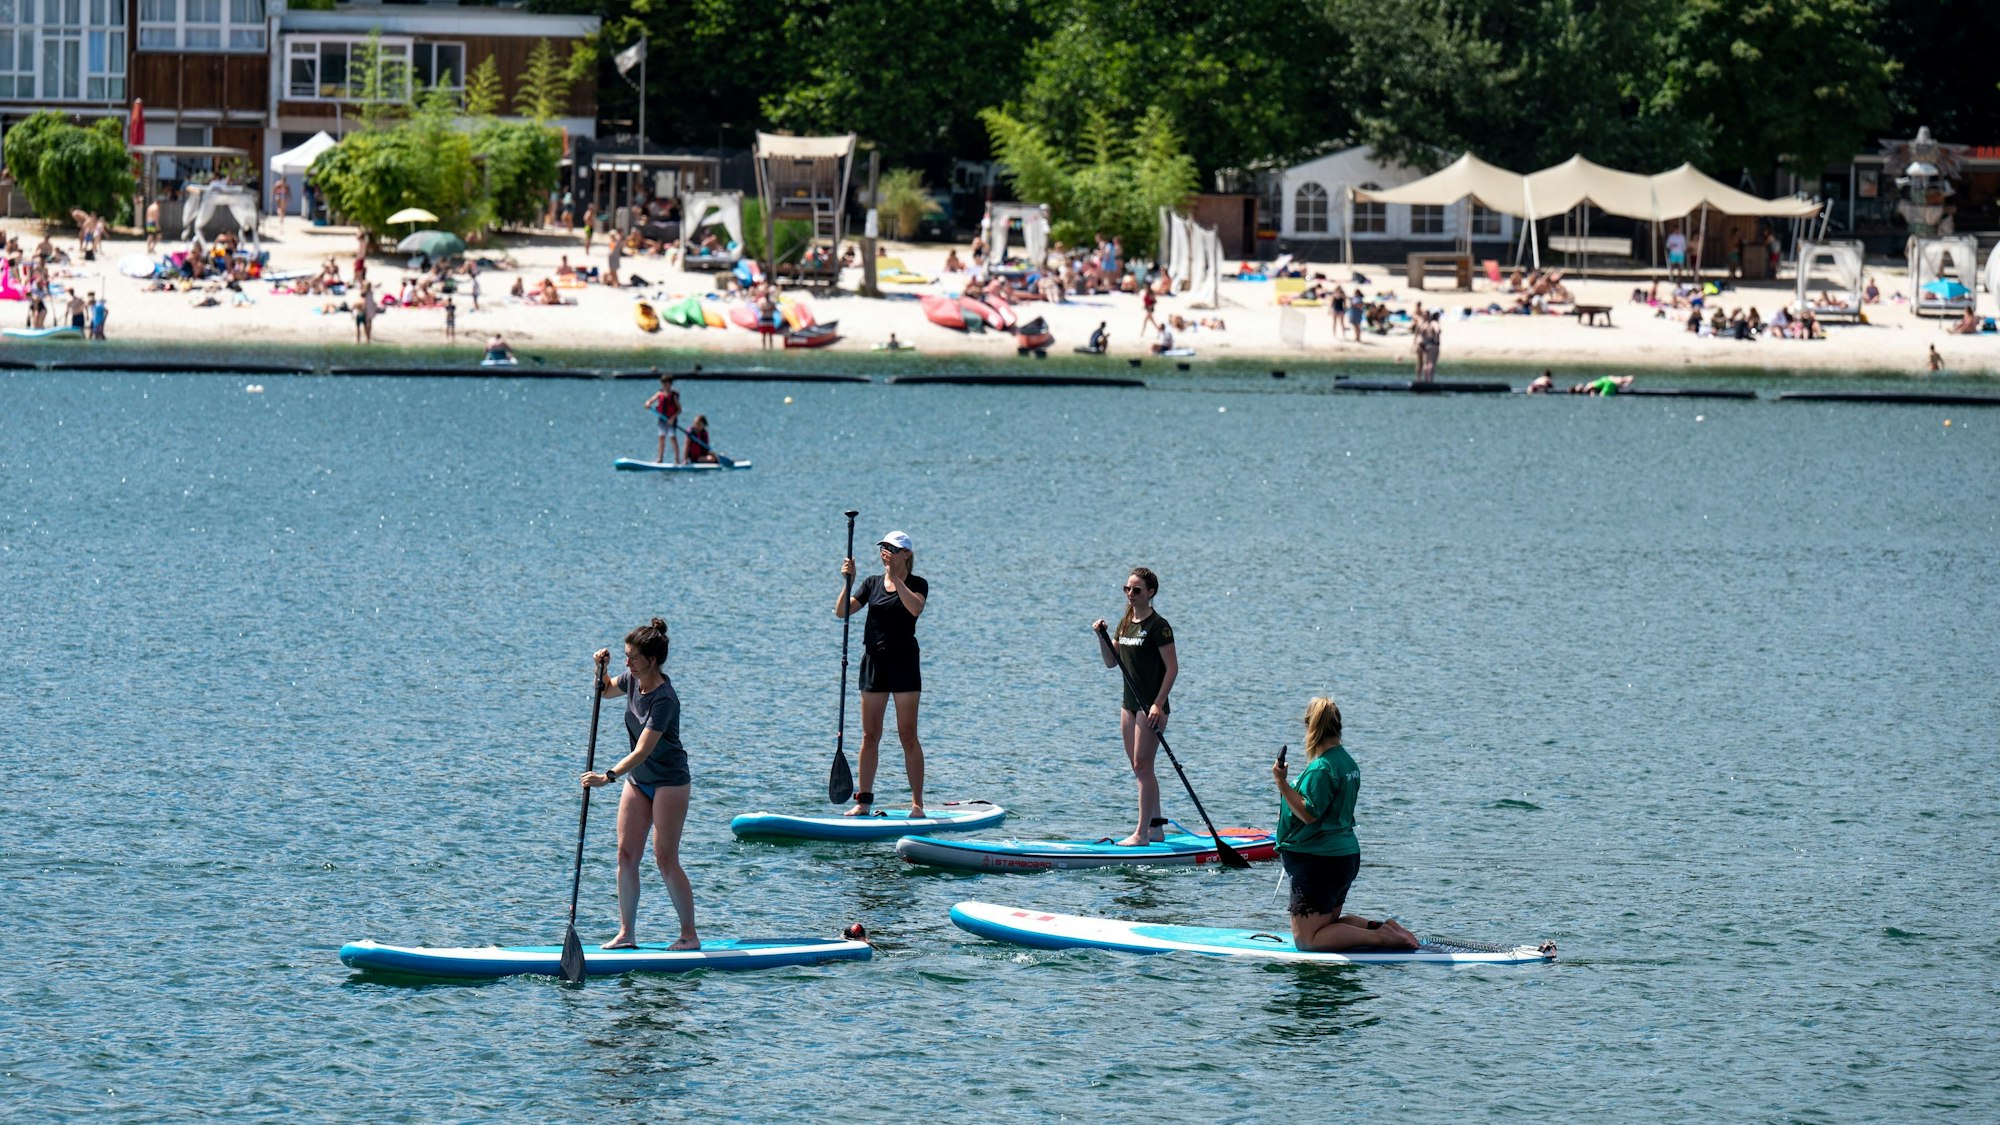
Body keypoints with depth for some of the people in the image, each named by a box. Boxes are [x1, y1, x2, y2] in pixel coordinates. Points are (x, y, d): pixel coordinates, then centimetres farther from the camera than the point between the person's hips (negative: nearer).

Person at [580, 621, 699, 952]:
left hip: (669, 781, -8)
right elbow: (606, 690, 23)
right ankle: (626, 933, 6)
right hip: (637, 780, 8)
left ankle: (690, 934, 0)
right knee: (626, 855, 2)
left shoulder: (663, 699, -26)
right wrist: (601, 668, 2)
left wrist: (608, 776, -38)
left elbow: (643, 751, -31)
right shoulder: (633, 679, -1)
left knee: (665, 859, -8)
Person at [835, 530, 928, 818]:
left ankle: (917, 802, -2)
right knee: (870, 735, 5)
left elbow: (915, 608, -23)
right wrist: (848, 581, -12)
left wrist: (895, 577, -23)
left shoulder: (917, 584, -1)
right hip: (874, 660, 4)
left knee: (907, 735, -5)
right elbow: (842, 611, 2)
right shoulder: (872, 583, 10)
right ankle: (864, 801, 8)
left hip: (904, 661, -4)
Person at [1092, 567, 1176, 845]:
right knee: (1139, 767, 11)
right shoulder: (1125, 623, 12)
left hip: (1152, 705, -9)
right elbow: (1111, 662, 16)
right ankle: (1156, 828, 19)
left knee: (1142, 766, -10)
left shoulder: (1157, 626, -12)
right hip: (1130, 704, 9)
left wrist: (1158, 705, -20)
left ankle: (1142, 833, -9)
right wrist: (1101, 637, -2)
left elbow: (1172, 668, -14)